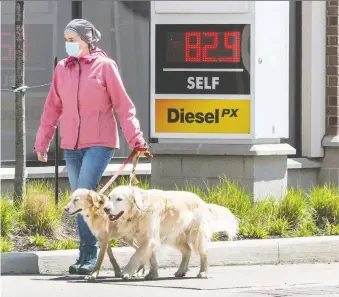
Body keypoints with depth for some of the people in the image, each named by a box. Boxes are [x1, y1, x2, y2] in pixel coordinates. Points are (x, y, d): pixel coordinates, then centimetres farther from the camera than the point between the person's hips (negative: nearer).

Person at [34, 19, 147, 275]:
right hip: (71, 145, 5)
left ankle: (88, 256, -11)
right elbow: (53, 108, 13)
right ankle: (88, 254, 14)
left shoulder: (104, 66, -4)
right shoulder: (62, 68, 8)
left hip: (99, 142, -5)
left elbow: (123, 105, -4)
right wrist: (42, 142, 13)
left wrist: (135, 138, -8)